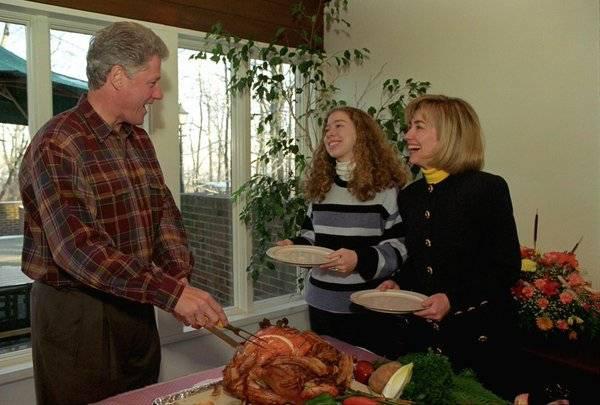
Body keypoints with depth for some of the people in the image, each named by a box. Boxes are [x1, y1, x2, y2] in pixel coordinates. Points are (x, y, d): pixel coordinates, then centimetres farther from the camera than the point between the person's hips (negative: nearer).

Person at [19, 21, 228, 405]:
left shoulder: (139, 139, 8)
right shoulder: (57, 145, -18)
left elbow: (165, 212, 6)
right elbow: (77, 247, -26)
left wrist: (179, 276, -11)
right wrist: (170, 291, -31)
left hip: (138, 307, 7)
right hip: (77, 315, -7)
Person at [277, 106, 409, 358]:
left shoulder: (386, 185, -8)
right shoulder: (320, 185, 9)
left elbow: (400, 245, -11)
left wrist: (361, 259, -25)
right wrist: (294, 245, -2)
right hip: (321, 303, 6)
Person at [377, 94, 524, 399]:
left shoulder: (487, 188, -12)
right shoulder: (410, 196, 6)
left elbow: (507, 267, -13)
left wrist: (454, 299, -23)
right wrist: (397, 283, -2)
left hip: (478, 336, -5)